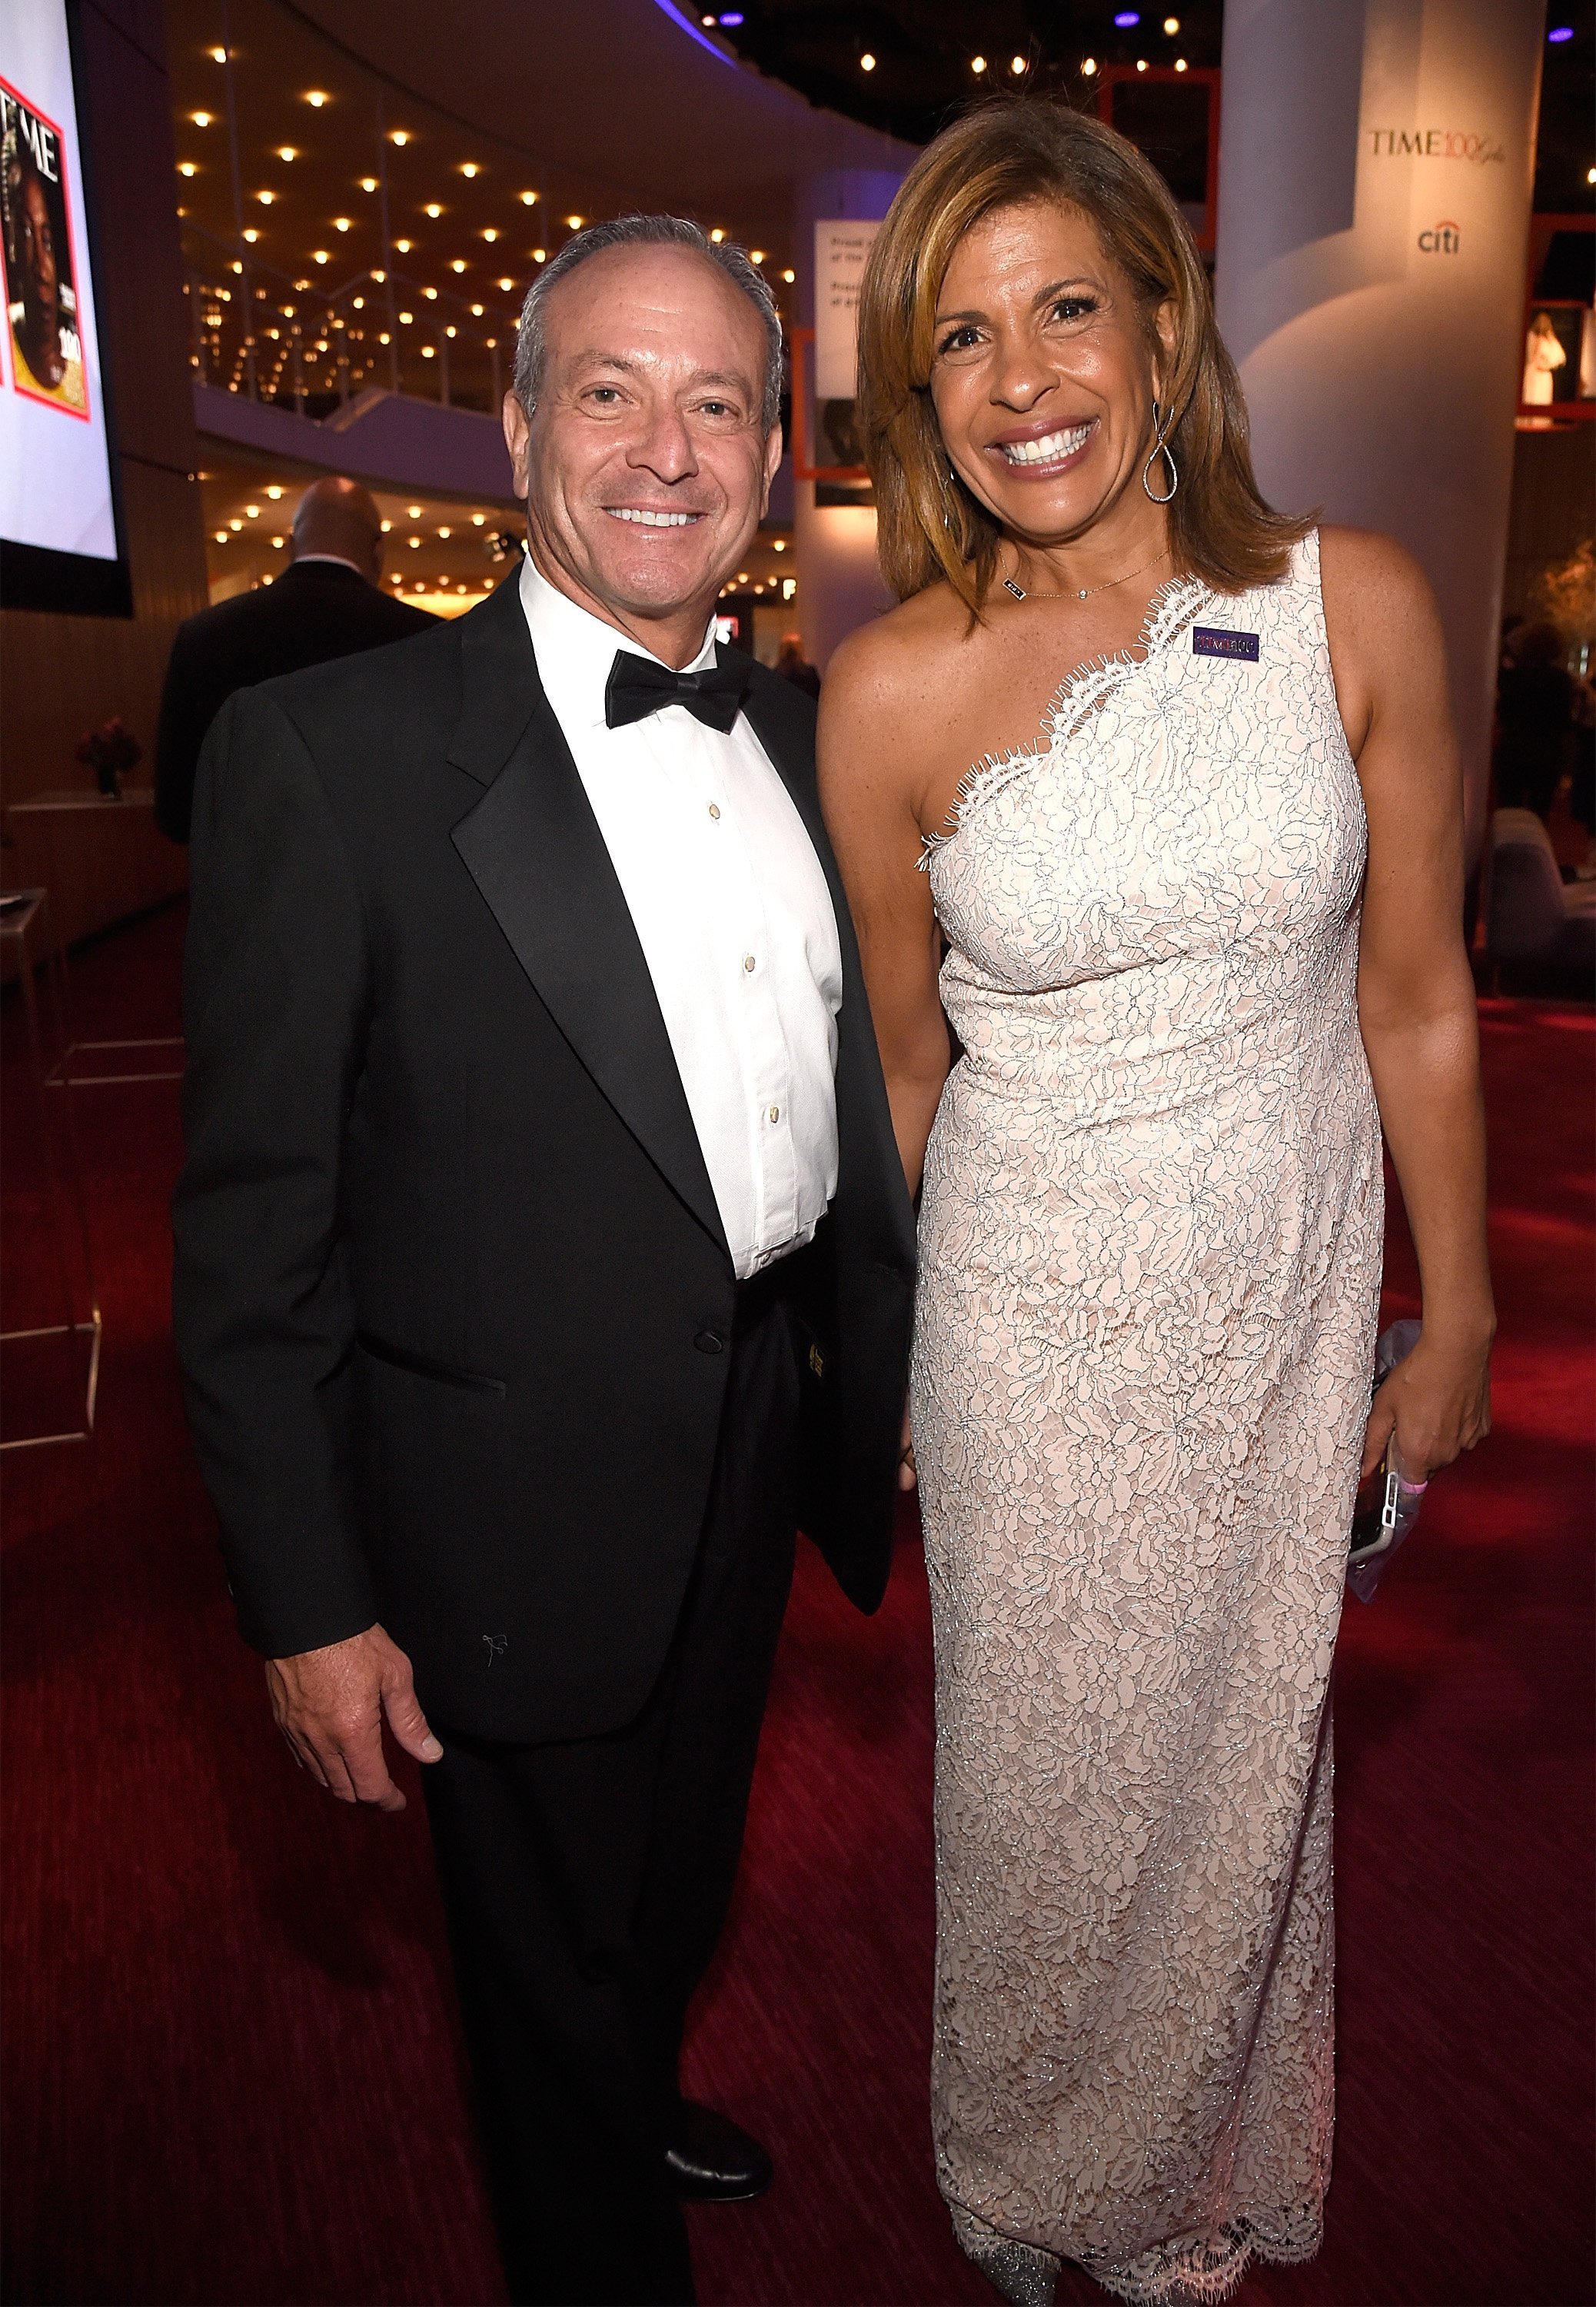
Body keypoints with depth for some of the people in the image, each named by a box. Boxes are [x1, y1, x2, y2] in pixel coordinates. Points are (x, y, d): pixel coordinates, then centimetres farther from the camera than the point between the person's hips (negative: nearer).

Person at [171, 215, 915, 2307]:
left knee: (681, 1892, 30)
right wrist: (307, 1602, -14)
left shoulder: (807, 737, 3)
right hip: (524, 1507, -6)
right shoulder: (332, 752, -17)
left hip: (760, 1448, 6)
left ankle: (639, 2104, 62)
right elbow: (255, 1228, -15)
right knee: (557, 1961, 18)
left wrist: (901, 1379, 9)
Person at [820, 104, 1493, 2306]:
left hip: (1298, 1294, 2)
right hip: (1035, 1316, -1)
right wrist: (865, 1357, 6)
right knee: (1051, 1774, 16)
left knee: (1248, 1754, 21)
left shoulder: (1356, 607, -8)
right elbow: (900, 1063, -1)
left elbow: (1418, 1002, -2)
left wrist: (1459, 1320, 4)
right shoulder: (896, 690, -10)